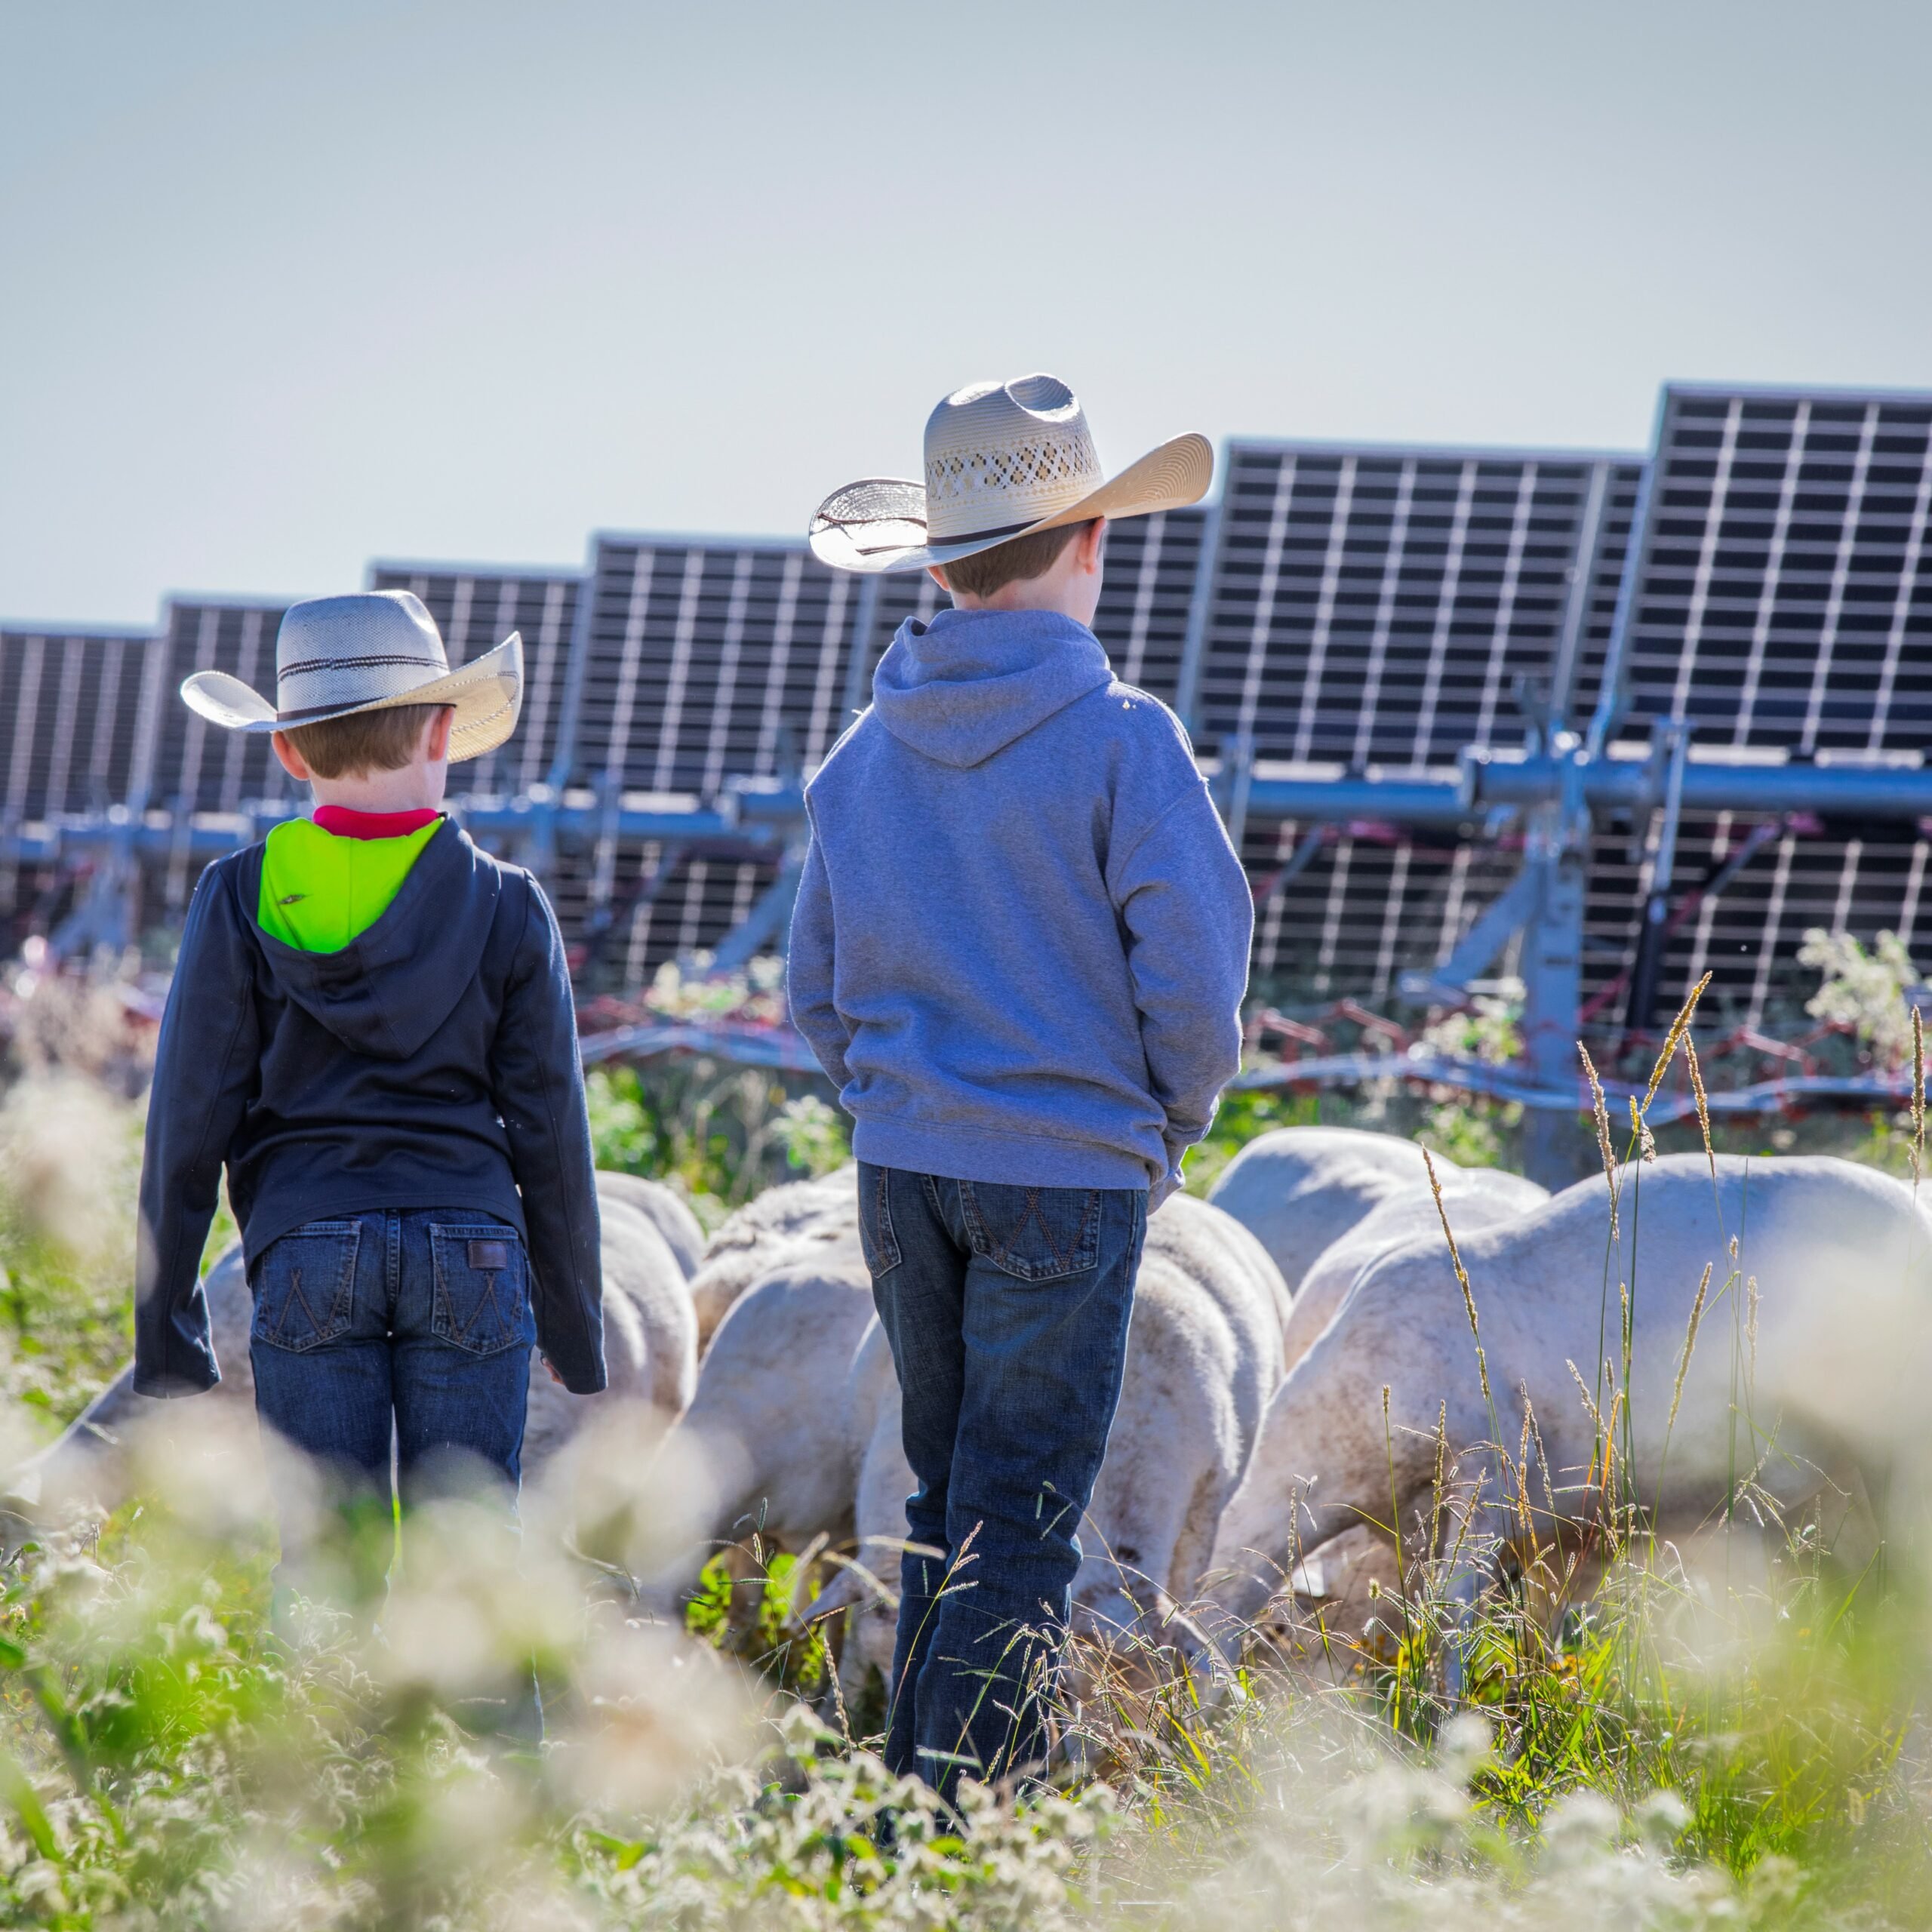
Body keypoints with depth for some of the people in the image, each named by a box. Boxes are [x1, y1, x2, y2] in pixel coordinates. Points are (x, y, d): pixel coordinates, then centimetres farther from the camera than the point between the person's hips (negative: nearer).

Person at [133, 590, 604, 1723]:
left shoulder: (244, 901, 1)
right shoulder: (505, 909, 2)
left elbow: (191, 1124, 1)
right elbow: (550, 1133, 4)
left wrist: (167, 1326, 7)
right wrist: (577, 1328, 13)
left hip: (308, 1250, 0)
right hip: (472, 1247, 0)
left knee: (330, 1571, 2)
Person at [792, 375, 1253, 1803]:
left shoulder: (867, 757, 7)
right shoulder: (1121, 740, -10)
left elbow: (820, 998, 12)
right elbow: (1195, 974, -13)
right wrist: (1171, 1132, 3)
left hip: (902, 1166, 5)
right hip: (1069, 1175, -5)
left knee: (949, 1504, 16)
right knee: (1020, 1525, -3)